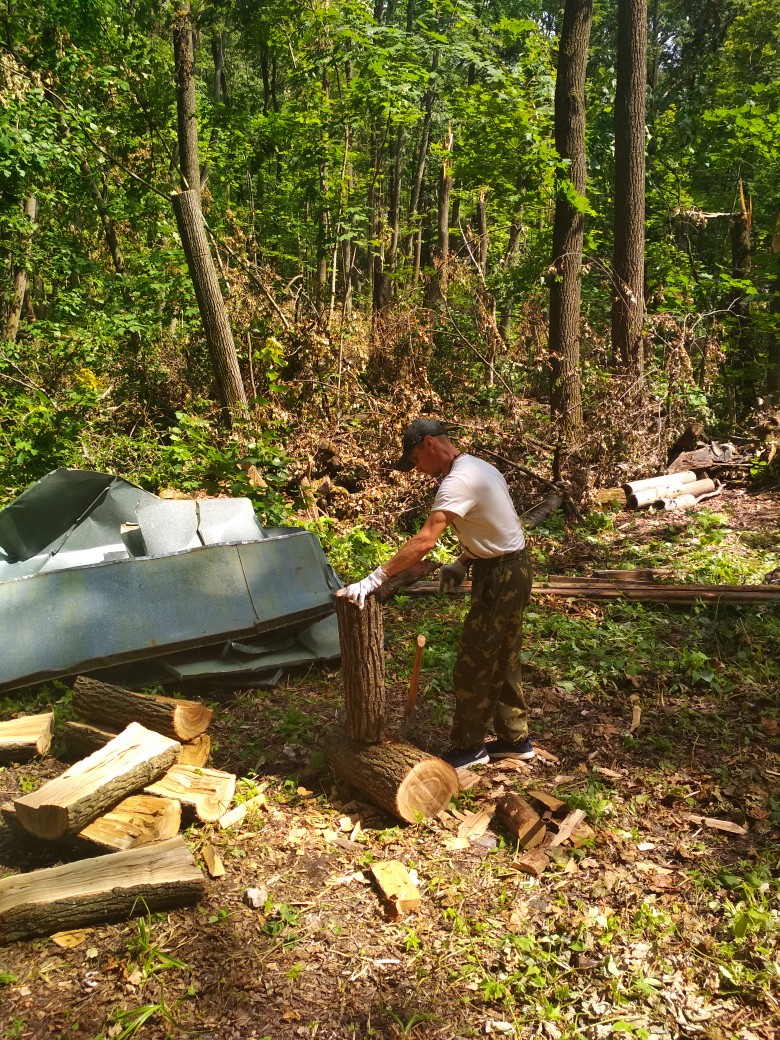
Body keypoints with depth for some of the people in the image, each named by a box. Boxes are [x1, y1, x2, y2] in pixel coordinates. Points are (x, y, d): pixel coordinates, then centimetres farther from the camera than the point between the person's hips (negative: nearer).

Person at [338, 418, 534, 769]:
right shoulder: (477, 467, 9)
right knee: (501, 662, 19)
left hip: (500, 577, -10)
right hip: (511, 570, 10)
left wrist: (375, 578, -35)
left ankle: (469, 747, 14)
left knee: (473, 664, 1)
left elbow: (425, 540, -33)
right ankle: (515, 739, 30)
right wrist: (463, 563, 4)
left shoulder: (458, 481, -23)